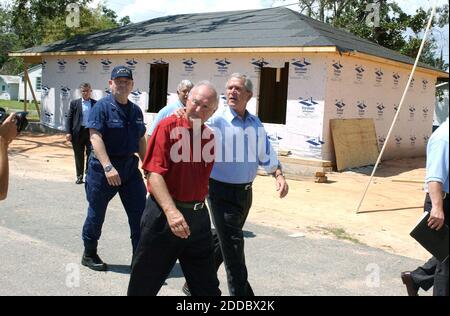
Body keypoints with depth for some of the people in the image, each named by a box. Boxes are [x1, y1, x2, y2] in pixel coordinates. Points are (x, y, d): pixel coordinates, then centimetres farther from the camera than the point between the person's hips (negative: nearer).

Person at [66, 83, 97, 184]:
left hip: (91, 132, -1)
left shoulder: (96, 104, 5)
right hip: (78, 133, 1)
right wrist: (68, 132, -5)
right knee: (79, 156, 8)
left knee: (91, 154, -4)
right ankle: (79, 176, 19)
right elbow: (69, 118, 4)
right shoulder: (74, 103, 5)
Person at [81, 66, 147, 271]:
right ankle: (89, 255, 27)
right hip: (103, 167, -5)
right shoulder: (102, 107, -10)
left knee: (139, 212, 3)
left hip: (130, 166, 6)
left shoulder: (136, 110, 9)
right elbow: (95, 137, -20)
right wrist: (108, 167, -30)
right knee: (97, 212, 9)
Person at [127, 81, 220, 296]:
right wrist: (171, 211, -28)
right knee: (145, 281, 8)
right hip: (165, 213, -5)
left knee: (207, 286, 15)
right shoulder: (168, 127, -10)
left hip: (198, 215, 6)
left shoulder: (209, 136, 9)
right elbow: (154, 173, -18)